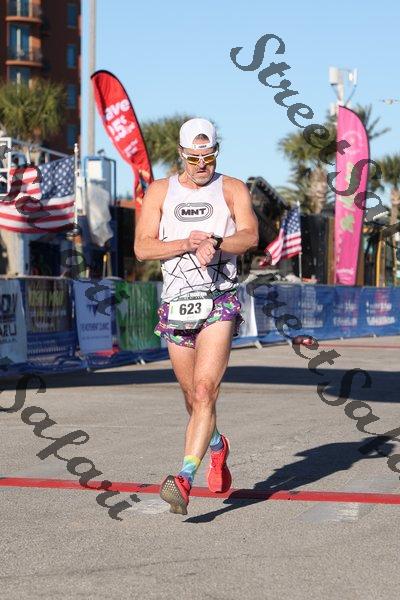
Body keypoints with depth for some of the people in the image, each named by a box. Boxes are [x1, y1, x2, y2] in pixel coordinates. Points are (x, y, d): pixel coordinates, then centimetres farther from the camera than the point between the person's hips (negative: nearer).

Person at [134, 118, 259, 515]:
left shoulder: (232, 190, 7)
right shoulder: (160, 191, 10)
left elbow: (250, 236, -9)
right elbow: (142, 248, -1)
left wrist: (215, 243, -28)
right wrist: (189, 243, -15)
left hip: (219, 303, -3)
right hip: (176, 303, 3)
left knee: (205, 391, -18)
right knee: (193, 398, 13)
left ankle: (184, 480, -24)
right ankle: (217, 446, 43)